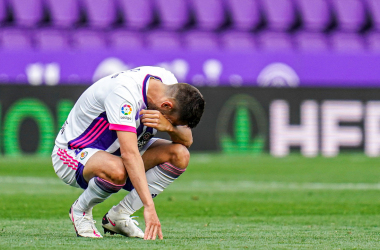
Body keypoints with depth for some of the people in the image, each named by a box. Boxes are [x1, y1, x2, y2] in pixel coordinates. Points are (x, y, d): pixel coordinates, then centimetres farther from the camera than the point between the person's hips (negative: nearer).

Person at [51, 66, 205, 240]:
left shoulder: (169, 83, -11)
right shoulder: (123, 93, -35)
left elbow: (187, 140, -5)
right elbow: (129, 154, -43)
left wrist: (170, 127, -29)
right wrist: (149, 207, -49)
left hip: (114, 152, 8)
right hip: (73, 154, -8)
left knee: (180, 155, -14)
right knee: (117, 170, -41)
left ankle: (119, 215, -6)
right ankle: (80, 210, -8)